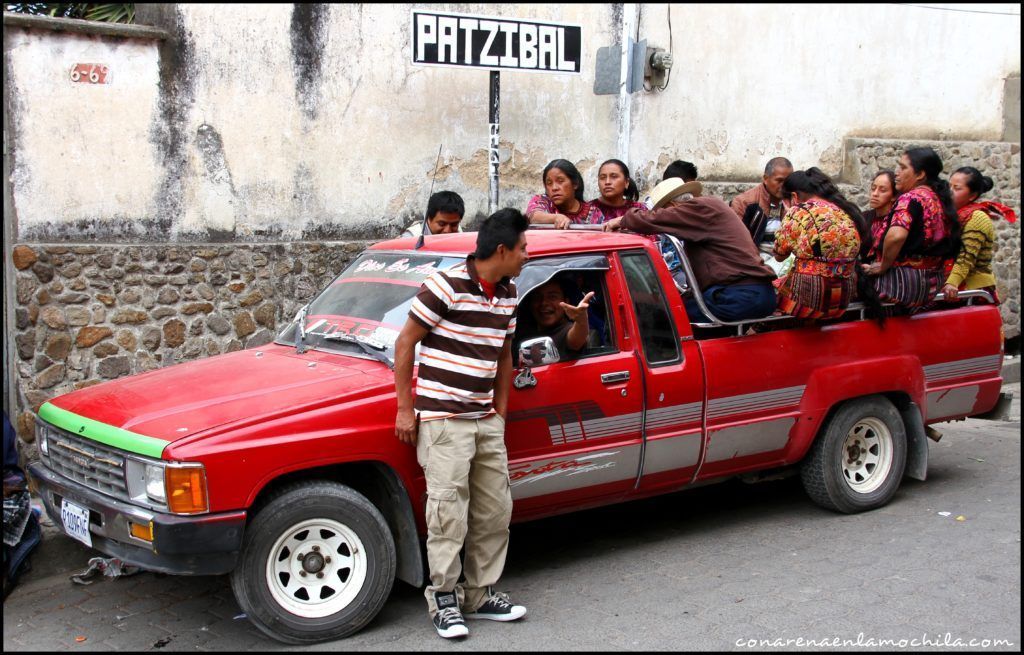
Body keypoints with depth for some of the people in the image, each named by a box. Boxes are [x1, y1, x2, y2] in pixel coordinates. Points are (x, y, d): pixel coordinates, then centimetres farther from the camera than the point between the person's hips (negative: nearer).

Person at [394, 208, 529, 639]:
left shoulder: (508, 293, 7)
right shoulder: (446, 286, -15)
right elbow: (405, 343, -10)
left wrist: (500, 410, 15)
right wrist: (405, 408, -9)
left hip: (485, 421, 7)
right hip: (442, 421, -7)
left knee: (495, 511, 10)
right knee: (449, 514, -4)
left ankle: (481, 595, 22)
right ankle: (444, 600, 10)